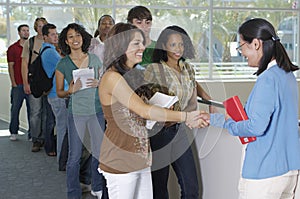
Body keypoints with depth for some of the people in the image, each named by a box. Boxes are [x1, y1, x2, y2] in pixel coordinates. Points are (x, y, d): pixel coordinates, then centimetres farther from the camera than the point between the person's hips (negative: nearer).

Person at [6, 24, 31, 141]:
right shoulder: (12, 48, 5)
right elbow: (11, 67, 3)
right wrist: (14, 83, -5)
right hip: (18, 84, -1)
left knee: (32, 109, 2)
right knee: (15, 108, 2)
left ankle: (31, 133, 9)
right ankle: (13, 132, 13)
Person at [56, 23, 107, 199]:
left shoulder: (94, 59, 4)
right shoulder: (63, 65, -2)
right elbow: (59, 92, 6)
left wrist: (98, 83, -8)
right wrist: (71, 90, -14)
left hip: (96, 110, 2)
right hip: (76, 112, -2)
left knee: (100, 152, 9)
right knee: (75, 156, 2)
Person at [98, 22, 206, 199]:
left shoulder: (132, 76, 13)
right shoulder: (112, 77, -17)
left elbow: (143, 113, 9)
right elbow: (144, 111, -23)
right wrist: (185, 116, -21)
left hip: (141, 160, 8)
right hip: (120, 162, -8)